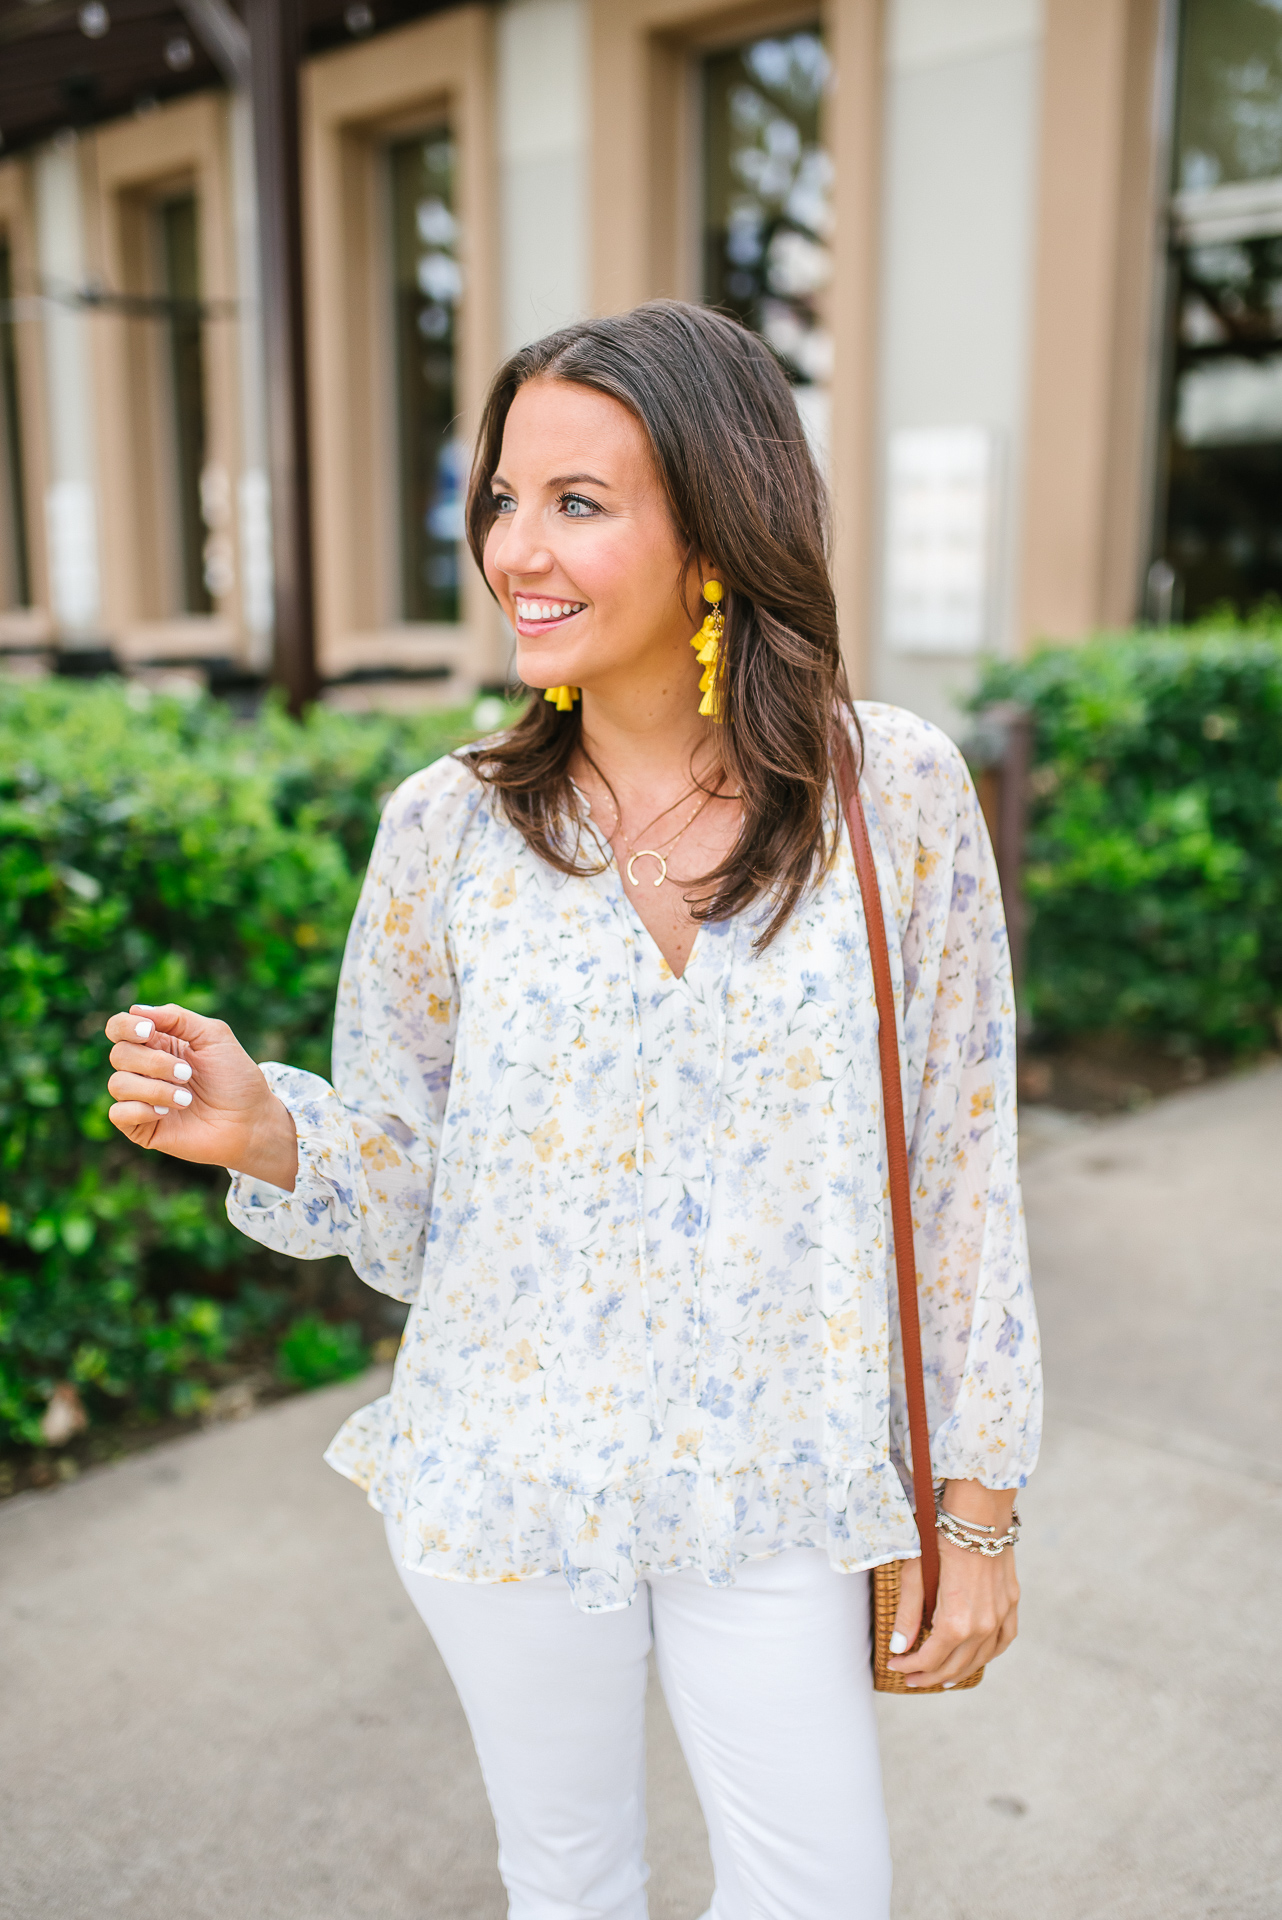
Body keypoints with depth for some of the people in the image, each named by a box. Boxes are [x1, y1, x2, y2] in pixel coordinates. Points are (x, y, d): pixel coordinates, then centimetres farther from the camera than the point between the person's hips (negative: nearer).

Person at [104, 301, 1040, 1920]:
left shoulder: (893, 793, -11)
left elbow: (961, 1163, -4)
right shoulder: (447, 830, -8)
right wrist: (259, 1129, -21)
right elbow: (402, 1194, 0)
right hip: (504, 1482, 1)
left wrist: (978, 1505, -1)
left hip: (772, 1486, 0)